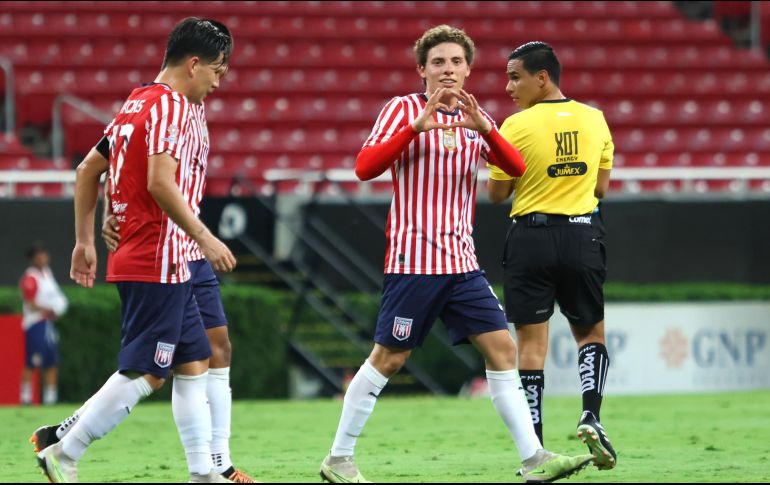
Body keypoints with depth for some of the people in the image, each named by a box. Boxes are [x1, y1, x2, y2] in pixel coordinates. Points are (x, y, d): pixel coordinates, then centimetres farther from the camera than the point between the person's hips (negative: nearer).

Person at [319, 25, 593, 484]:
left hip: (462, 262, 6)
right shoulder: (404, 109, -4)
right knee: (388, 359, -2)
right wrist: (417, 126, -27)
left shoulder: (475, 117, 12)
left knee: (503, 348, -1)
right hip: (414, 261, -6)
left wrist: (484, 128, -20)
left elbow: (516, 167, -2)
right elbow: (365, 167, -17)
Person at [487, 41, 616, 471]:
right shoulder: (594, 120, 3)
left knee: (532, 344, 2)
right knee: (590, 333, 19)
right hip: (583, 235, 3)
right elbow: (601, 187, 10)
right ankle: (591, 414, -5)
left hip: (532, 236, -3)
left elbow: (497, 193, -1)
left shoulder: (518, 126, -9)